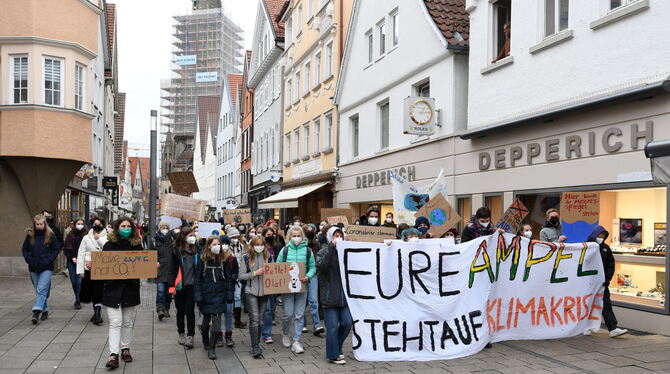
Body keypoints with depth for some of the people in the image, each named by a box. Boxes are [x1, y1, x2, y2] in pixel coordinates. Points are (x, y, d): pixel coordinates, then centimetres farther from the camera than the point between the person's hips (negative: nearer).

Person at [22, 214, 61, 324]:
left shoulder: (50, 235, -1)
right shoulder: (30, 235, 4)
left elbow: (57, 249, 2)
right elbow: (24, 250, 11)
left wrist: (49, 260, -8)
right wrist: (29, 260, -3)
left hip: (46, 268, -3)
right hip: (34, 268, 3)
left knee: (41, 289, -14)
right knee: (38, 290, 10)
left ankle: (37, 311, -20)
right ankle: (44, 310, 21)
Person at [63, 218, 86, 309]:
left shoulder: (86, 235, -2)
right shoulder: (70, 235, 4)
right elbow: (65, 249, 7)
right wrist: (72, 258, -5)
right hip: (72, 261, 2)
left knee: (79, 281, -10)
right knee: (73, 281, 6)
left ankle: (78, 301, -2)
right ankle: (78, 298, 27)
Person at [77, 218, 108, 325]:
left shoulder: (106, 238, 3)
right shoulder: (86, 238, 10)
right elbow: (81, 254, 7)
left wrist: (99, 238, -12)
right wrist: (80, 270, 0)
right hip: (89, 269, 3)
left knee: (98, 292, -9)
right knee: (91, 291, 9)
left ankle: (97, 313, -7)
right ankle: (97, 312, 23)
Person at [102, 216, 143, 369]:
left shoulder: (137, 245, 4)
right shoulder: (109, 245, -2)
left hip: (130, 288, 3)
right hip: (113, 288, -2)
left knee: (127, 322, 13)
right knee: (115, 322, -8)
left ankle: (125, 349, 27)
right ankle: (113, 355, -9)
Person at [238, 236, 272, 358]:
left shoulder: (268, 257, 6)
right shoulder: (247, 258, -2)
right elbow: (241, 275, -4)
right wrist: (255, 273, -14)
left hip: (264, 292, 3)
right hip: (251, 292, -3)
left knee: (260, 319, 10)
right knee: (254, 319, -10)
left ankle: (256, 345, 22)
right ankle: (255, 348, -7)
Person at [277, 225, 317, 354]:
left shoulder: (307, 250, 2)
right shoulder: (285, 250, 3)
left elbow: (313, 267, 3)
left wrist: (308, 277, -15)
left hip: (302, 286, 1)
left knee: (299, 315, 2)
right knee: (288, 313, 0)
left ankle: (296, 342, 10)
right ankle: (285, 334, 28)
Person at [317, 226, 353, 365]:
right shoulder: (324, 252, 1)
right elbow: (321, 265, -19)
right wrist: (331, 248, -19)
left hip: (344, 295, 4)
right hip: (330, 295, -4)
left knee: (347, 323, 4)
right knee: (332, 326, -2)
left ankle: (336, 348, 25)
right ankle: (333, 355, 9)